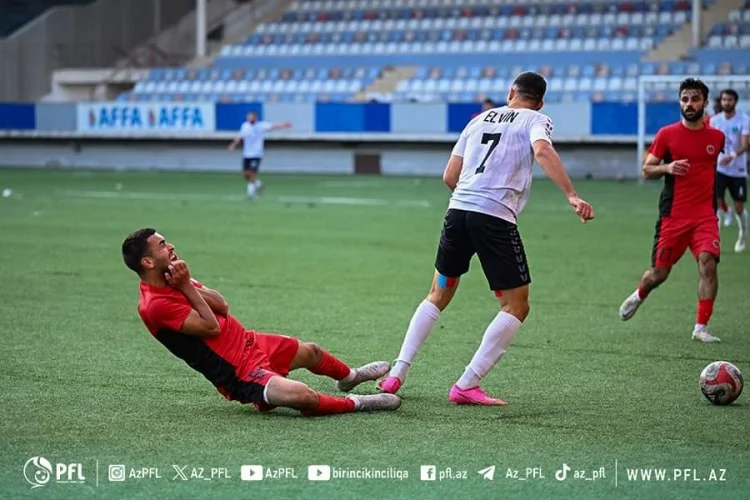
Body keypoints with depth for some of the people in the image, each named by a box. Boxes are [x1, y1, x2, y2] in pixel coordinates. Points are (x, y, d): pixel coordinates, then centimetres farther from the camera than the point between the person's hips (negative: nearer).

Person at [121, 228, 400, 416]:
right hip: (238, 373, -10)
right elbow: (211, 328, -24)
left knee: (310, 351, 28)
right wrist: (187, 288, -20)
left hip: (249, 343, 10)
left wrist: (188, 285, -17)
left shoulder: (171, 281, 5)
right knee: (302, 396, -31)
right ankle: (356, 403, -8)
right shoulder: (155, 305, -25)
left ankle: (350, 376, 59)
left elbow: (222, 306, -3)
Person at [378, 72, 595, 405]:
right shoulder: (535, 119, 9)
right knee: (516, 306, 6)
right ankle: (466, 386, -3)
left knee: (437, 297, 22)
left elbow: (449, 177, 20)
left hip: (457, 210, 6)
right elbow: (542, 151, -16)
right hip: (497, 218, -5)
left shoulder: (480, 118, 23)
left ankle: (396, 375, 15)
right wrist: (572, 196, -23)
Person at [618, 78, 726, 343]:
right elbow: (646, 170, 2)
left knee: (708, 263, -20)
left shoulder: (716, 137, 6)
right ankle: (638, 296, 41)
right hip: (673, 215, -1)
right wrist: (667, 167, -16)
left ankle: (701, 327, -13)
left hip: (705, 215, 1)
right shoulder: (667, 134, -1)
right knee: (659, 273, 6)